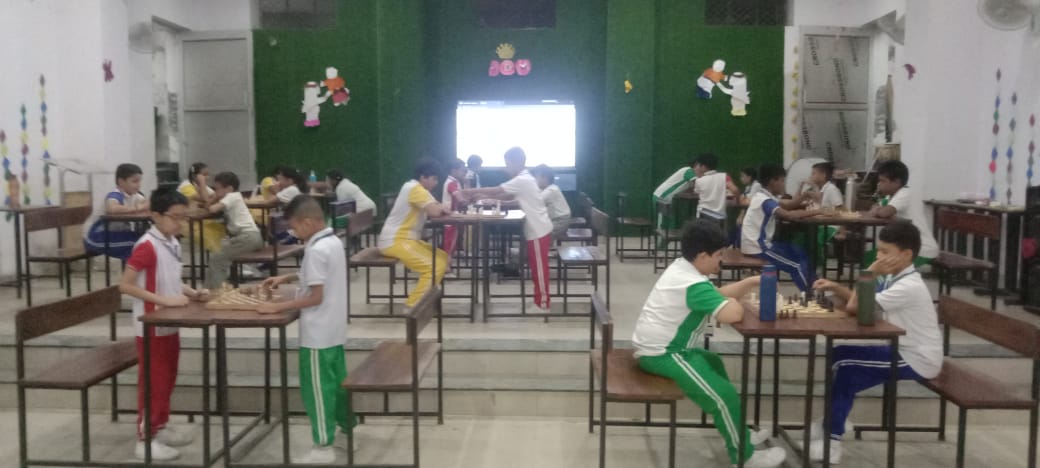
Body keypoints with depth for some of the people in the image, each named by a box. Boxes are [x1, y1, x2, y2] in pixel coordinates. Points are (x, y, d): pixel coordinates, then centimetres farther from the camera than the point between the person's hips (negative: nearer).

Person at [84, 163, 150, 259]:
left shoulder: (134, 195, 3)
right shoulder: (115, 195, -23)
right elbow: (111, 209, -44)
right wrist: (136, 209, -36)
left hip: (116, 234, 8)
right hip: (98, 238, -8)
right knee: (139, 245, -22)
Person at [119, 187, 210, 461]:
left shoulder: (173, 244, 6)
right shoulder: (146, 246, -20)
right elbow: (125, 285, -23)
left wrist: (192, 293, -1)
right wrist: (165, 300, -27)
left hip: (169, 326, 8)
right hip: (151, 327, -8)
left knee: (167, 379, 18)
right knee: (152, 382, 1)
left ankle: (161, 426, 33)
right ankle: (145, 439, 12)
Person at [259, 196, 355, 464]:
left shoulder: (316, 250, -22)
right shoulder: (333, 241, 7)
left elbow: (316, 297, -22)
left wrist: (278, 307, -19)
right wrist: (288, 278, 12)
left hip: (318, 333, -9)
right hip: (334, 329, 9)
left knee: (317, 388, 1)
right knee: (337, 381, 20)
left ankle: (323, 447, 9)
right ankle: (347, 427, 33)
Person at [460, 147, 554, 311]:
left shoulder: (522, 181, -19)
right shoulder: (524, 179, 13)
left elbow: (495, 190, -17)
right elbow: (508, 196, 16)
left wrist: (473, 191, -5)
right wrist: (484, 196, 7)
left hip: (539, 230, -10)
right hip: (536, 229, 10)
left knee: (540, 267, -2)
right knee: (536, 266, 16)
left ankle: (543, 303, 6)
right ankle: (539, 300, 24)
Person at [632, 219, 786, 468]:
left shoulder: (681, 267, 8)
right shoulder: (694, 285, -24)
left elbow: (718, 295, 17)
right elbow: (732, 314, -36)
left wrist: (751, 283, 5)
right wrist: (735, 304, -12)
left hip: (657, 347, 11)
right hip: (661, 355, -11)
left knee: (714, 363, 26)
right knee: (724, 394, -11)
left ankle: (738, 434, 34)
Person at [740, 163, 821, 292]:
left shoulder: (764, 196, 11)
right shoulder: (765, 201, -21)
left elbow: (788, 205, 16)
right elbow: (789, 214, -35)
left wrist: (804, 196, 0)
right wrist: (817, 212, -31)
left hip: (759, 242, 11)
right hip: (757, 247, -10)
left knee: (801, 254, 16)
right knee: (797, 266, -8)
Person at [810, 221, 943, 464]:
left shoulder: (909, 287, -25)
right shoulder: (895, 278, 6)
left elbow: (854, 307, -28)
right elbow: (858, 300, 7)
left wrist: (870, 273, -22)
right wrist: (836, 288, -9)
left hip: (918, 360, -10)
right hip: (903, 350, 10)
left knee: (844, 365, -15)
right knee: (840, 355, 7)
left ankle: (832, 441, -7)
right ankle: (835, 422, 16)